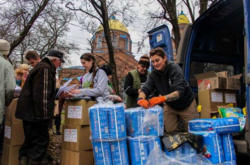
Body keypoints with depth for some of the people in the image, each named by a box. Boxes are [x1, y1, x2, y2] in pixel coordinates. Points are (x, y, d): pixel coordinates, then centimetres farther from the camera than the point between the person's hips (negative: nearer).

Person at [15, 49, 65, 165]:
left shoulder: (41, 66, 18)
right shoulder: (45, 69, -16)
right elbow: (42, 95, -23)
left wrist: (59, 93, 26)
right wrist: (44, 115, -21)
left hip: (30, 112, 11)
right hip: (36, 113, -11)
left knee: (30, 142, 18)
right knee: (40, 142, -5)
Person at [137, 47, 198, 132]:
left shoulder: (174, 68, -26)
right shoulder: (154, 74, -12)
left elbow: (179, 91, -37)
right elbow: (145, 89, -20)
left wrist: (163, 98, -55)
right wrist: (141, 98, -44)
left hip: (186, 105, -4)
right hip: (170, 106, 4)